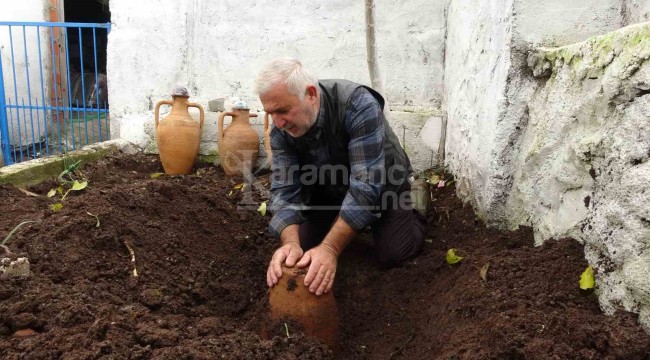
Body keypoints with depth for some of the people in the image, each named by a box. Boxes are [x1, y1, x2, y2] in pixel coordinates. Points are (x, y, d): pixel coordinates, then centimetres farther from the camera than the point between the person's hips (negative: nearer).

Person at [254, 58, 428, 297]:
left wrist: (330, 248, -50)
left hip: (382, 185, -4)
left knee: (392, 255, -17)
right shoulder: (281, 132, -22)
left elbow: (367, 184, -43)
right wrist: (290, 243, -47)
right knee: (304, 248, -2)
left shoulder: (358, 105, -38)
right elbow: (284, 189, -26)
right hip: (329, 189, 5)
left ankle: (416, 199, 13)